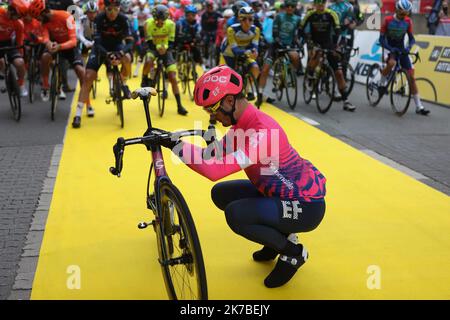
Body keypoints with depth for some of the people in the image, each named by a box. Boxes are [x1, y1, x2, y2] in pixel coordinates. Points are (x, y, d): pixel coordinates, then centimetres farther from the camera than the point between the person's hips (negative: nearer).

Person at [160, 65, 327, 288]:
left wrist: (175, 145, -30)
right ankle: (277, 237, 20)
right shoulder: (242, 124, 1)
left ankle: (292, 252, -1)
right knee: (221, 194, 8)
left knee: (236, 214, -26)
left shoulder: (262, 131, -30)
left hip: (305, 206, -9)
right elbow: (213, 155, 1)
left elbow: (215, 170, -36)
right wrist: (175, 142, -12)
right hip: (279, 192, 10)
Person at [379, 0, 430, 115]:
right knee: (391, 63, -40)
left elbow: (411, 38, -1)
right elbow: (381, 39, -15)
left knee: (411, 76, -4)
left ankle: (419, 107, -1)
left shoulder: (408, 21, -7)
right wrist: (391, 49, -31)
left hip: (402, 50, 3)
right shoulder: (388, 20, -15)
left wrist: (408, 47, -23)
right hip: (390, 49, -3)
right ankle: (382, 82, -9)